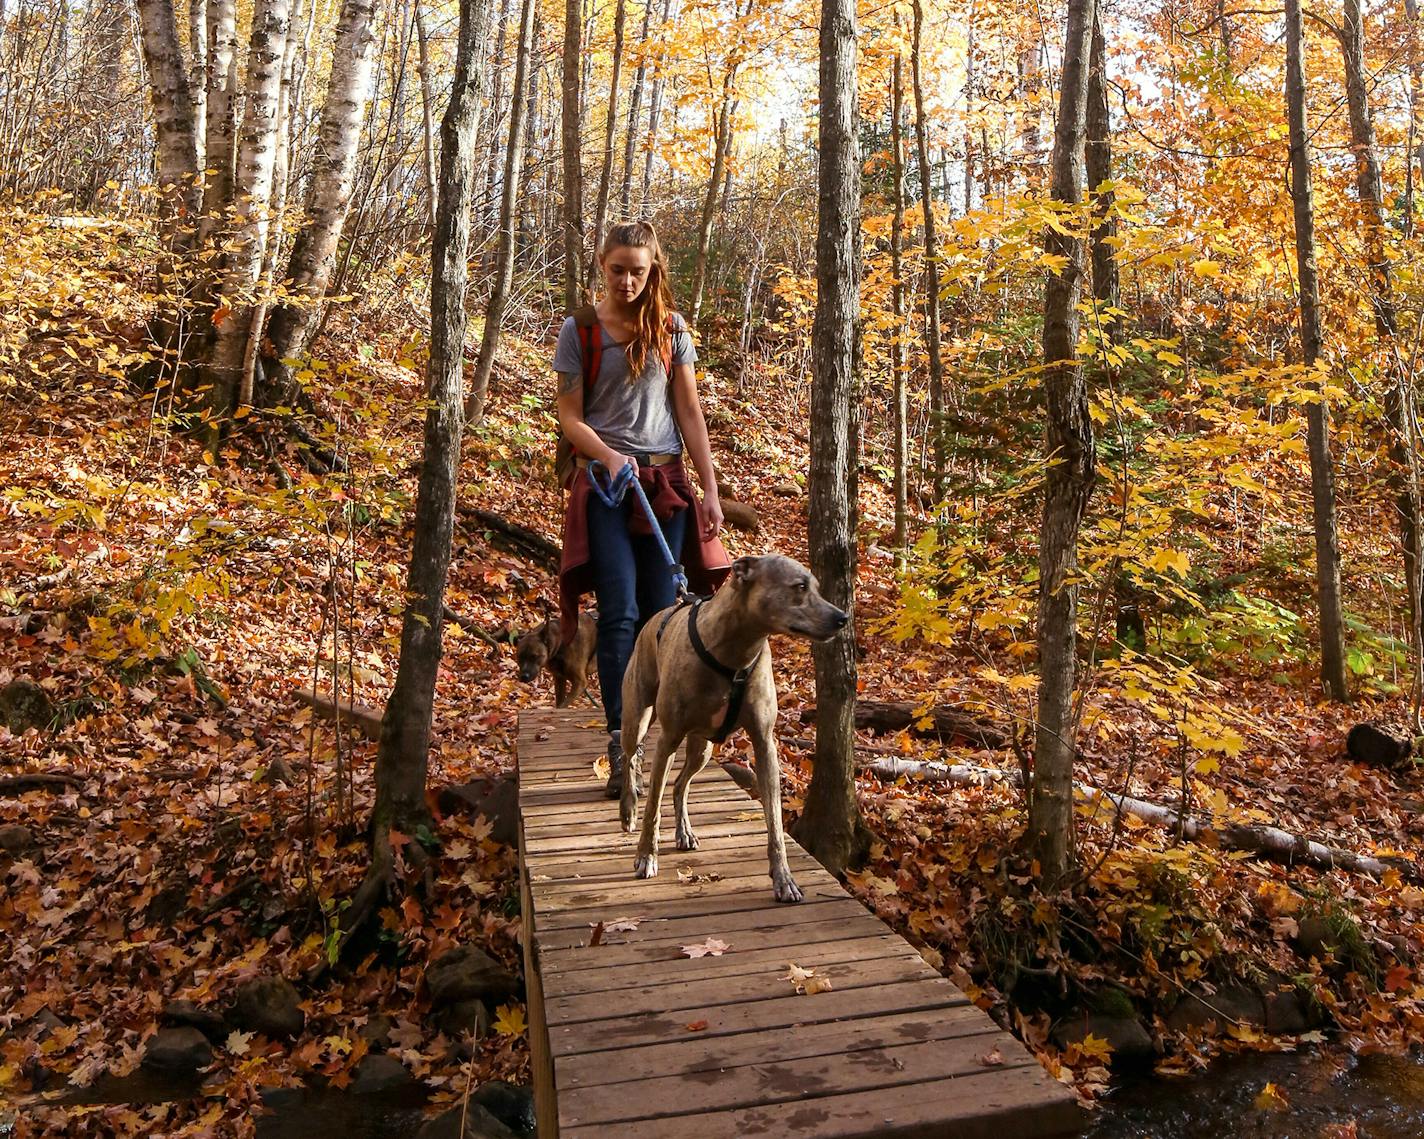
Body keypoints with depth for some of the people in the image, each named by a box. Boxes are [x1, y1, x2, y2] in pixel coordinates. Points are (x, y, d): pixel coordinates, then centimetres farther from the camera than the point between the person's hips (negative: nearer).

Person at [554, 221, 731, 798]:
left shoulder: (670, 329, 9)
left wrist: (710, 488, 1)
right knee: (619, 613, -11)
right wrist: (609, 455, -18)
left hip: (666, 482, 2)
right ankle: (621, 746, -10)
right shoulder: (579, 329, 3)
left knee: (660, 614, 5)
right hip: (605, 482, -2)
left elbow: (691, 413, 7)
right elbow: (569, 416, 0)